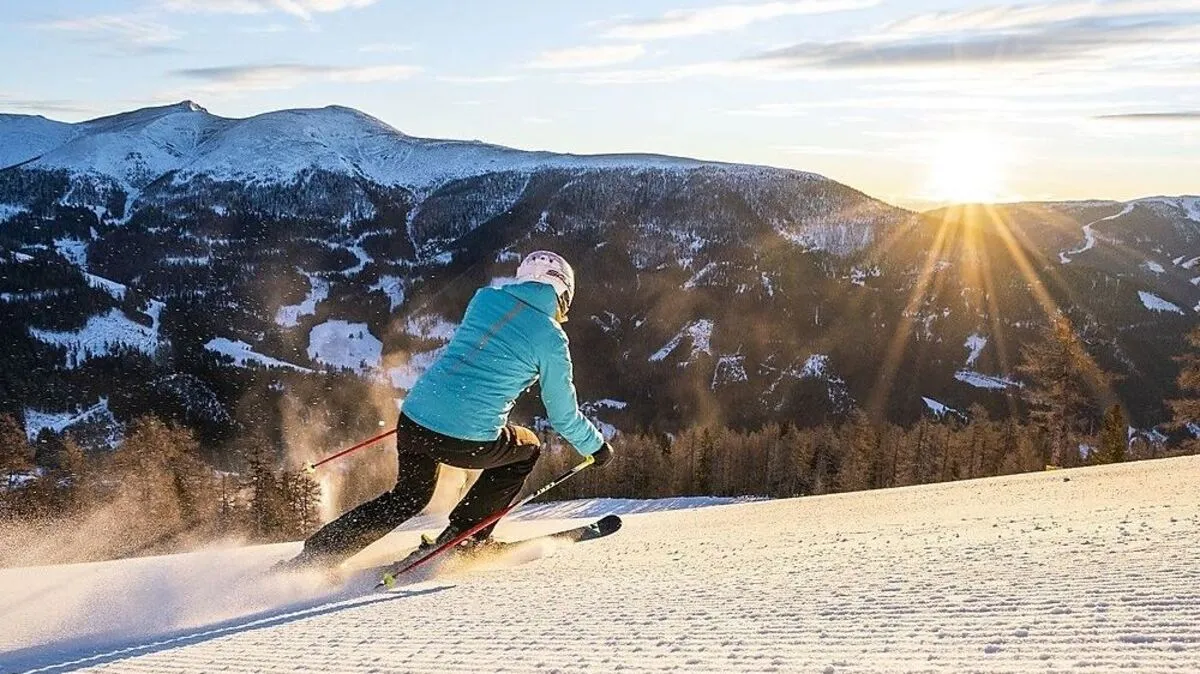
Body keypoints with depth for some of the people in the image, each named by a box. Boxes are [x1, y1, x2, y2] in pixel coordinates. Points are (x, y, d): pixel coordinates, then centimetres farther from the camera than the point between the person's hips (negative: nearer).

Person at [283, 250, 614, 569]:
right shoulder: (552, 338, -1)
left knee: (409, 496, 30)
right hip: (468, 441, -5)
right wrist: (597, 446, 24)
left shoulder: (484, 298, 11)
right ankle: (463, 536, 22)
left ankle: (313, 555, 25)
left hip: (413, 417, 5)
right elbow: (563, 415, 7)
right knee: (528, 448, 26)